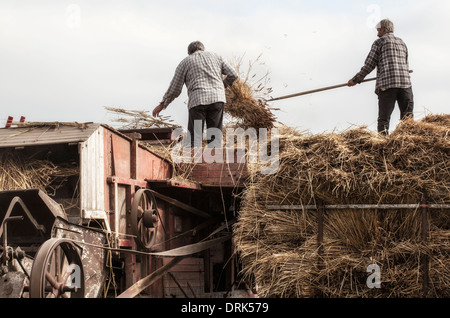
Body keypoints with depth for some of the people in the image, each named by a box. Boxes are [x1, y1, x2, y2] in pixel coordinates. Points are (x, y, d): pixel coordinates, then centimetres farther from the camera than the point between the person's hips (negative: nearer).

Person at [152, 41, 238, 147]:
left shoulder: (185, 62, 16)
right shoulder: (215, 56, 22)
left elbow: (174, 89, 12)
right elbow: (233, 74, 14)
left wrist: (162, 104, 22)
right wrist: (223, 85, 32)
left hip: (198, 100, -2)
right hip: (217, 98, 2)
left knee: (194, 137, -3)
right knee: (215, 137, 4)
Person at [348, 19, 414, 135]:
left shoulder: (379, 42, 7)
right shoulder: (402, 43, 23)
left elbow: (369, 65, 5)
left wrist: (355, 80, 15)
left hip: (387, 84, -4)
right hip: (405, 82, 4)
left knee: (383, 119, -2)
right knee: (407, 118, 1)